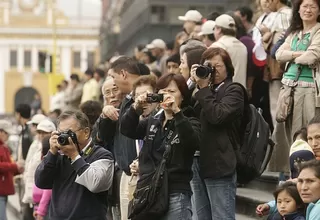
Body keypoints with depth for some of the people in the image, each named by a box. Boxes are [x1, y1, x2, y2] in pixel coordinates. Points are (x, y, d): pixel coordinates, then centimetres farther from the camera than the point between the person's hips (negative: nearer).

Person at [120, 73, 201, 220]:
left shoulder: (189, 122, 1)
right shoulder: (152, 122, 17)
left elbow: (193, 142, -20)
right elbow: (127, 130, 3)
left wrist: (177, 112, -28)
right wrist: (136, 108, -13)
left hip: (175, 194, -5)